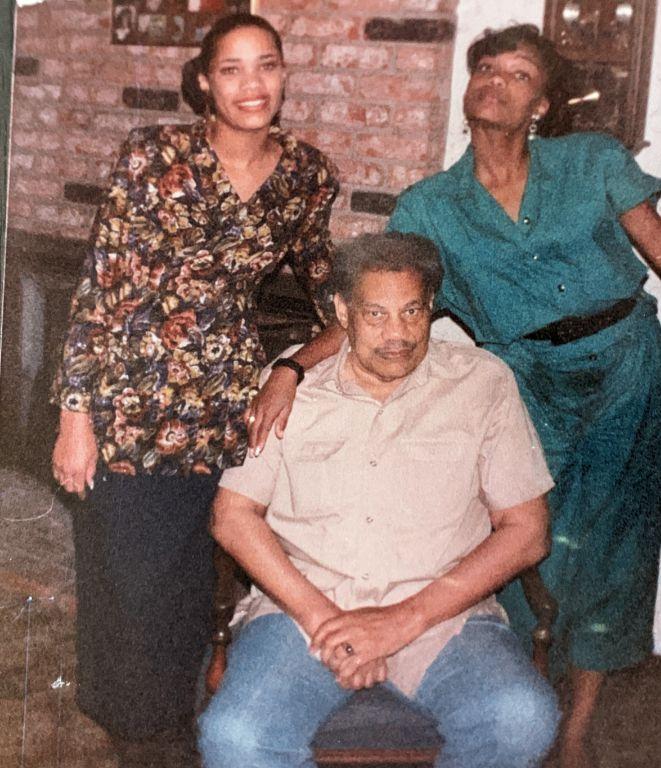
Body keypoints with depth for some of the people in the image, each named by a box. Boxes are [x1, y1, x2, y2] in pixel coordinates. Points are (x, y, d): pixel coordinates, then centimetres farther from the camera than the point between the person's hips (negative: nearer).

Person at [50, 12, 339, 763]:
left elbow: (316, 265, 19)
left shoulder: (308, 172, 0)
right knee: (129, 575, 7)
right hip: (132, 399, -3)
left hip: (229, 403, 3)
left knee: (204, 573, 13)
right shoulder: (155, 154, -11)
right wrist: (75, 413, -12)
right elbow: (99, 287, -10)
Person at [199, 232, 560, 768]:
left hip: (441, 610, 0)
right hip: (304, 607, 0)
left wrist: (405, 619, -9)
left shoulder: (482, 382, 5)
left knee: (522, 720, -28)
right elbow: (233, 515, 5)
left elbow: (526, 531, 1)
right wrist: (319, 616, -10)